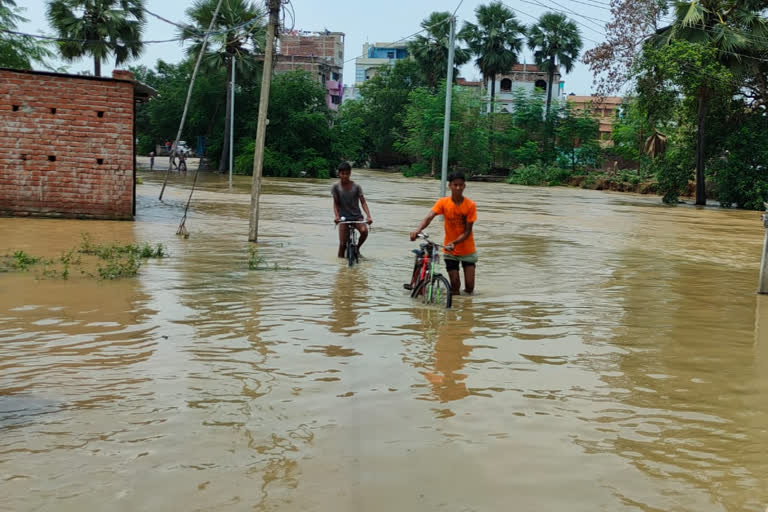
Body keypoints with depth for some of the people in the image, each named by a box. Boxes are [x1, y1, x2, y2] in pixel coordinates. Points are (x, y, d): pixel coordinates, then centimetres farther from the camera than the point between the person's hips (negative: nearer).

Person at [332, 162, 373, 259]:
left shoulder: (356, 186, -4)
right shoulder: (336, 187, -4)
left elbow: (363, 202, -7)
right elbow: (336, 203, -3)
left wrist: (368, 216, -21)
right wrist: (336, 216, -20)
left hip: (356, 216, 0)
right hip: (343, 217, 0)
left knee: (364, 231, -27)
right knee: (342, 243, -7)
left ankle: (357, 248, 0)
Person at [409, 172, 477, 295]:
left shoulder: (470, 205, -12)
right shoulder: (443, 202, -10)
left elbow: (467, 231, -14)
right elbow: (429, 217, -24)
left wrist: (454, 242, -30)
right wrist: (418, 230, -44)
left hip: (467, 251, 0)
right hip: (450, 251, 0)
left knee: (469, 287, -3)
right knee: (455, 287, -1)